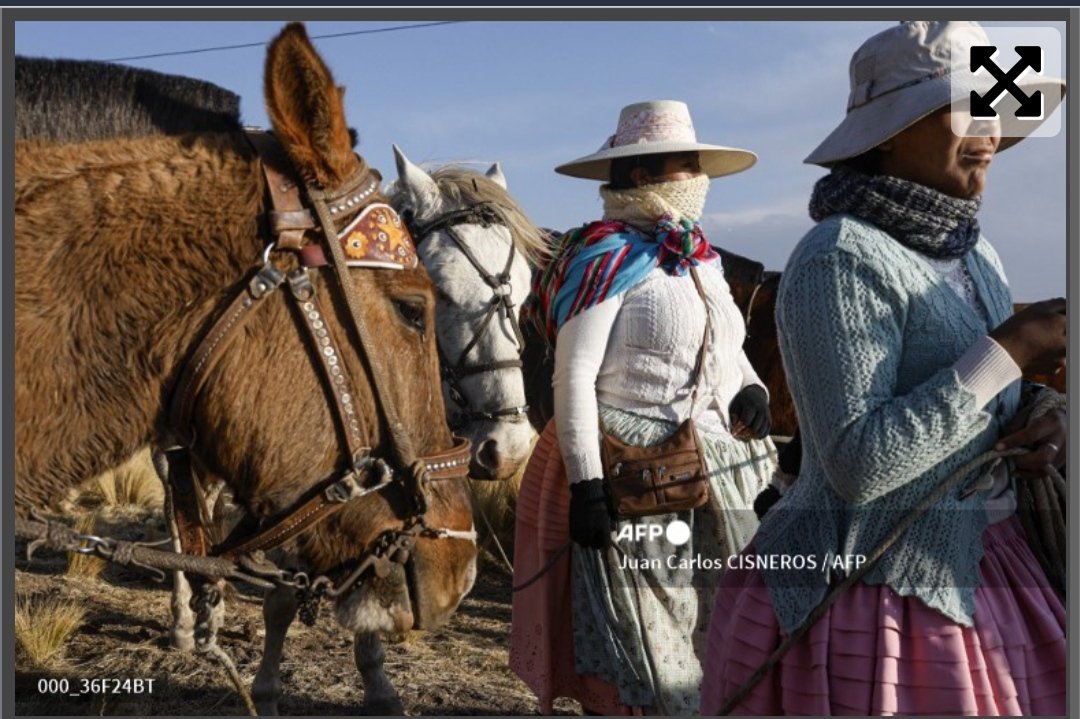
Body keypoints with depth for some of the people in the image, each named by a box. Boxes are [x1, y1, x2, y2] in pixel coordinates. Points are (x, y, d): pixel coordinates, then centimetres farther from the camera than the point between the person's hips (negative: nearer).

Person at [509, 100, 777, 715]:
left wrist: (752, 389, 1)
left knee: (717, 641, 18)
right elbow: (573, 377, -15)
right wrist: (586, 485, -21)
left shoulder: (704, 260, 13)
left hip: (719, 478, 8)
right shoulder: (609, 257, -11)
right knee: (645, 659, 1)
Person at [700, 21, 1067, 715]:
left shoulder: (976, 257, 6)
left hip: (979, 573, 8)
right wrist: (1007, 354, -22)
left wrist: (1049, 419, -5)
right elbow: (860, 465, -26)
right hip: (876, 593, -8)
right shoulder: (841, 261, -19)